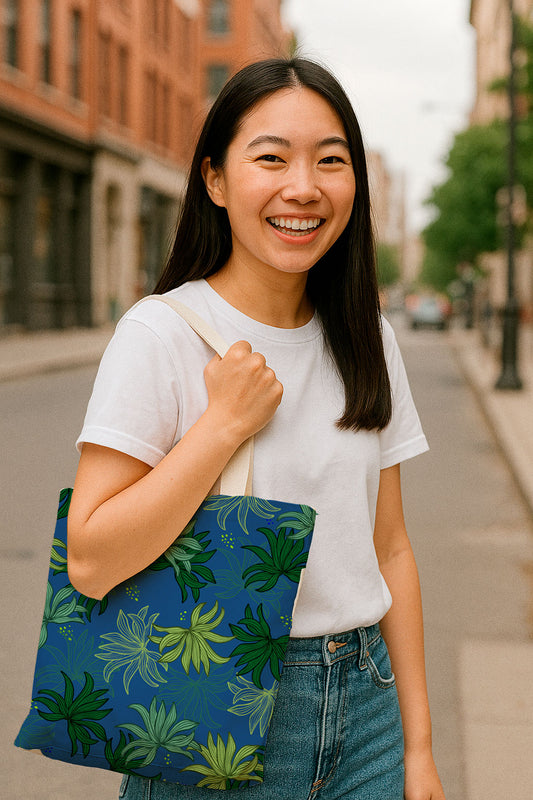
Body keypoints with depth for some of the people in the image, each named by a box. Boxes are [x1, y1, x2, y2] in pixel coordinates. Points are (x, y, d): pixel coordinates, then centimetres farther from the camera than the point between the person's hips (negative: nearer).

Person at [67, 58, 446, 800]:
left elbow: (389, 548, 6)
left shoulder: (367, 342, 3)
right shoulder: (161, 334, -12)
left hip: (364, 704, 5)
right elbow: (92, 562, -18)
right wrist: (225, 424, -21)